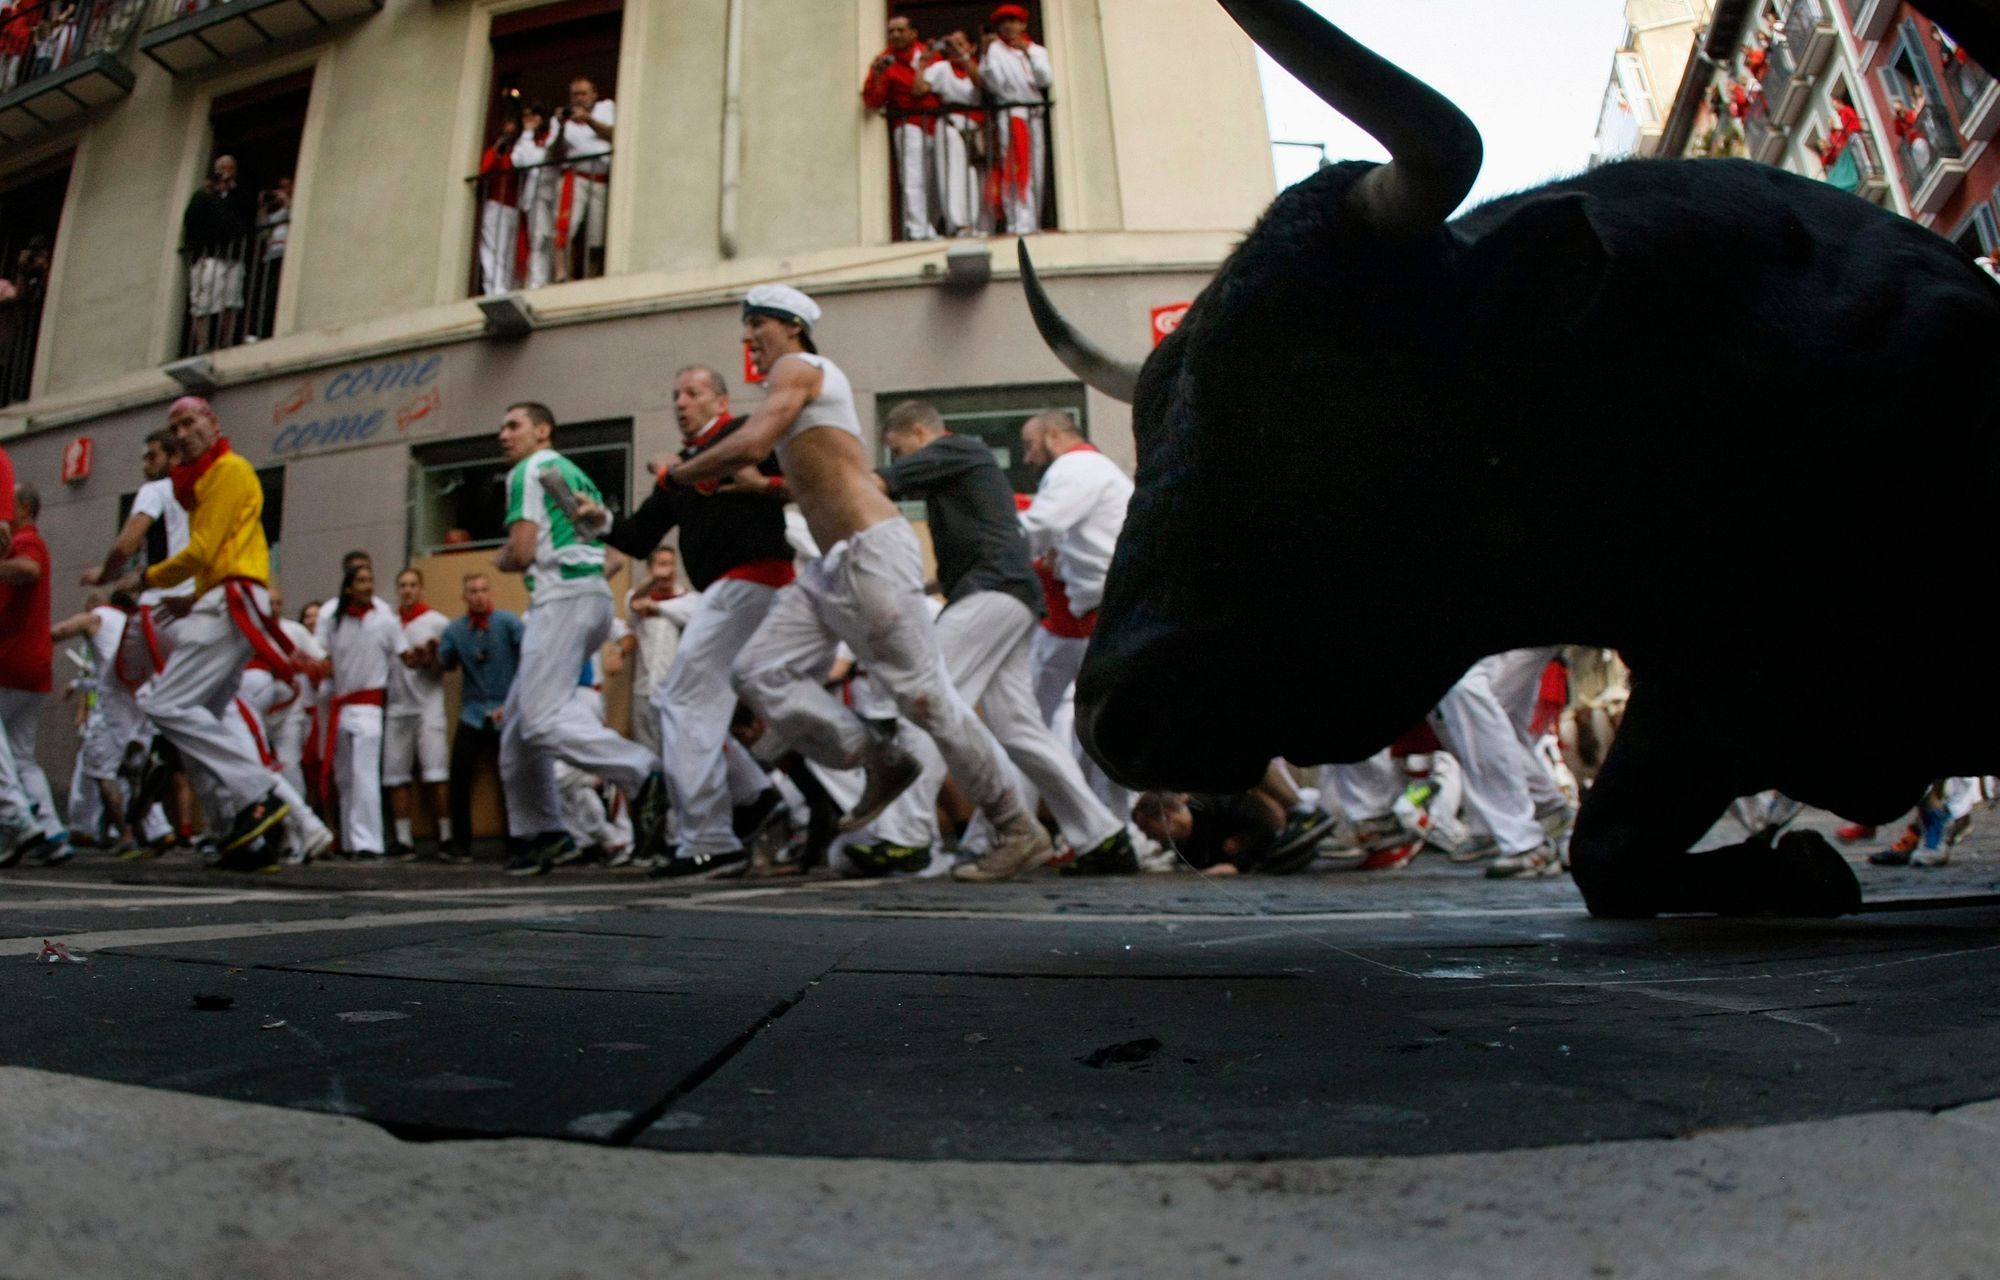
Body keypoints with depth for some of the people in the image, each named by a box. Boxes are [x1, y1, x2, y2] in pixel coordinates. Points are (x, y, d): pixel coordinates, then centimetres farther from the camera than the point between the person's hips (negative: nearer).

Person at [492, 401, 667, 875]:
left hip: (562, 598, -9)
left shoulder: (529, 470, 0)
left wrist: (500, 562, 11)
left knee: (543, 717, -19)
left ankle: (643, 775, -32)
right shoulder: (576, 474, 26)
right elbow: (610, 549, 25)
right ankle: (539, 833, 13)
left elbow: (521, 552, -11)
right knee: (518, 720, 12)